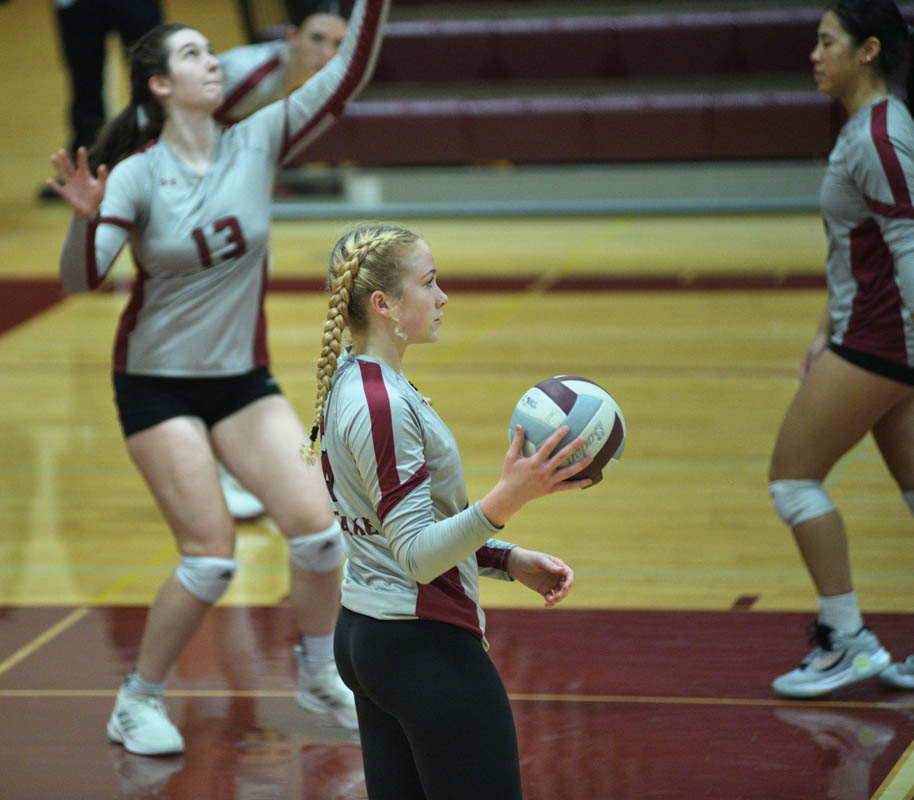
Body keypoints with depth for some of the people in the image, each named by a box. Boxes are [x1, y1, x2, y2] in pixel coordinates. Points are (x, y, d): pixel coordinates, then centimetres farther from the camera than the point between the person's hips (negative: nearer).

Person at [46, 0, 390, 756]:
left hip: (244, 380, 4)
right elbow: (81, 277, -24)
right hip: (158, 385, -4)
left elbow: (347, 74, -12)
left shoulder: (256, 145, -4)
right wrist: (86, 218, -43)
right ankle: (138, 705, 9)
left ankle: (321, 677, 17)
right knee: (212, 557, -10)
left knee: (318, 528, -7)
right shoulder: (136, 175, -13)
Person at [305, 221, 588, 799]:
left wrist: (511, 560, 10)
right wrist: (508, 499, -36)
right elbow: (417, 555, -24)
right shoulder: (382, 405, -20)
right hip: (427, 649, -10)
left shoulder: (347, 384, 11)